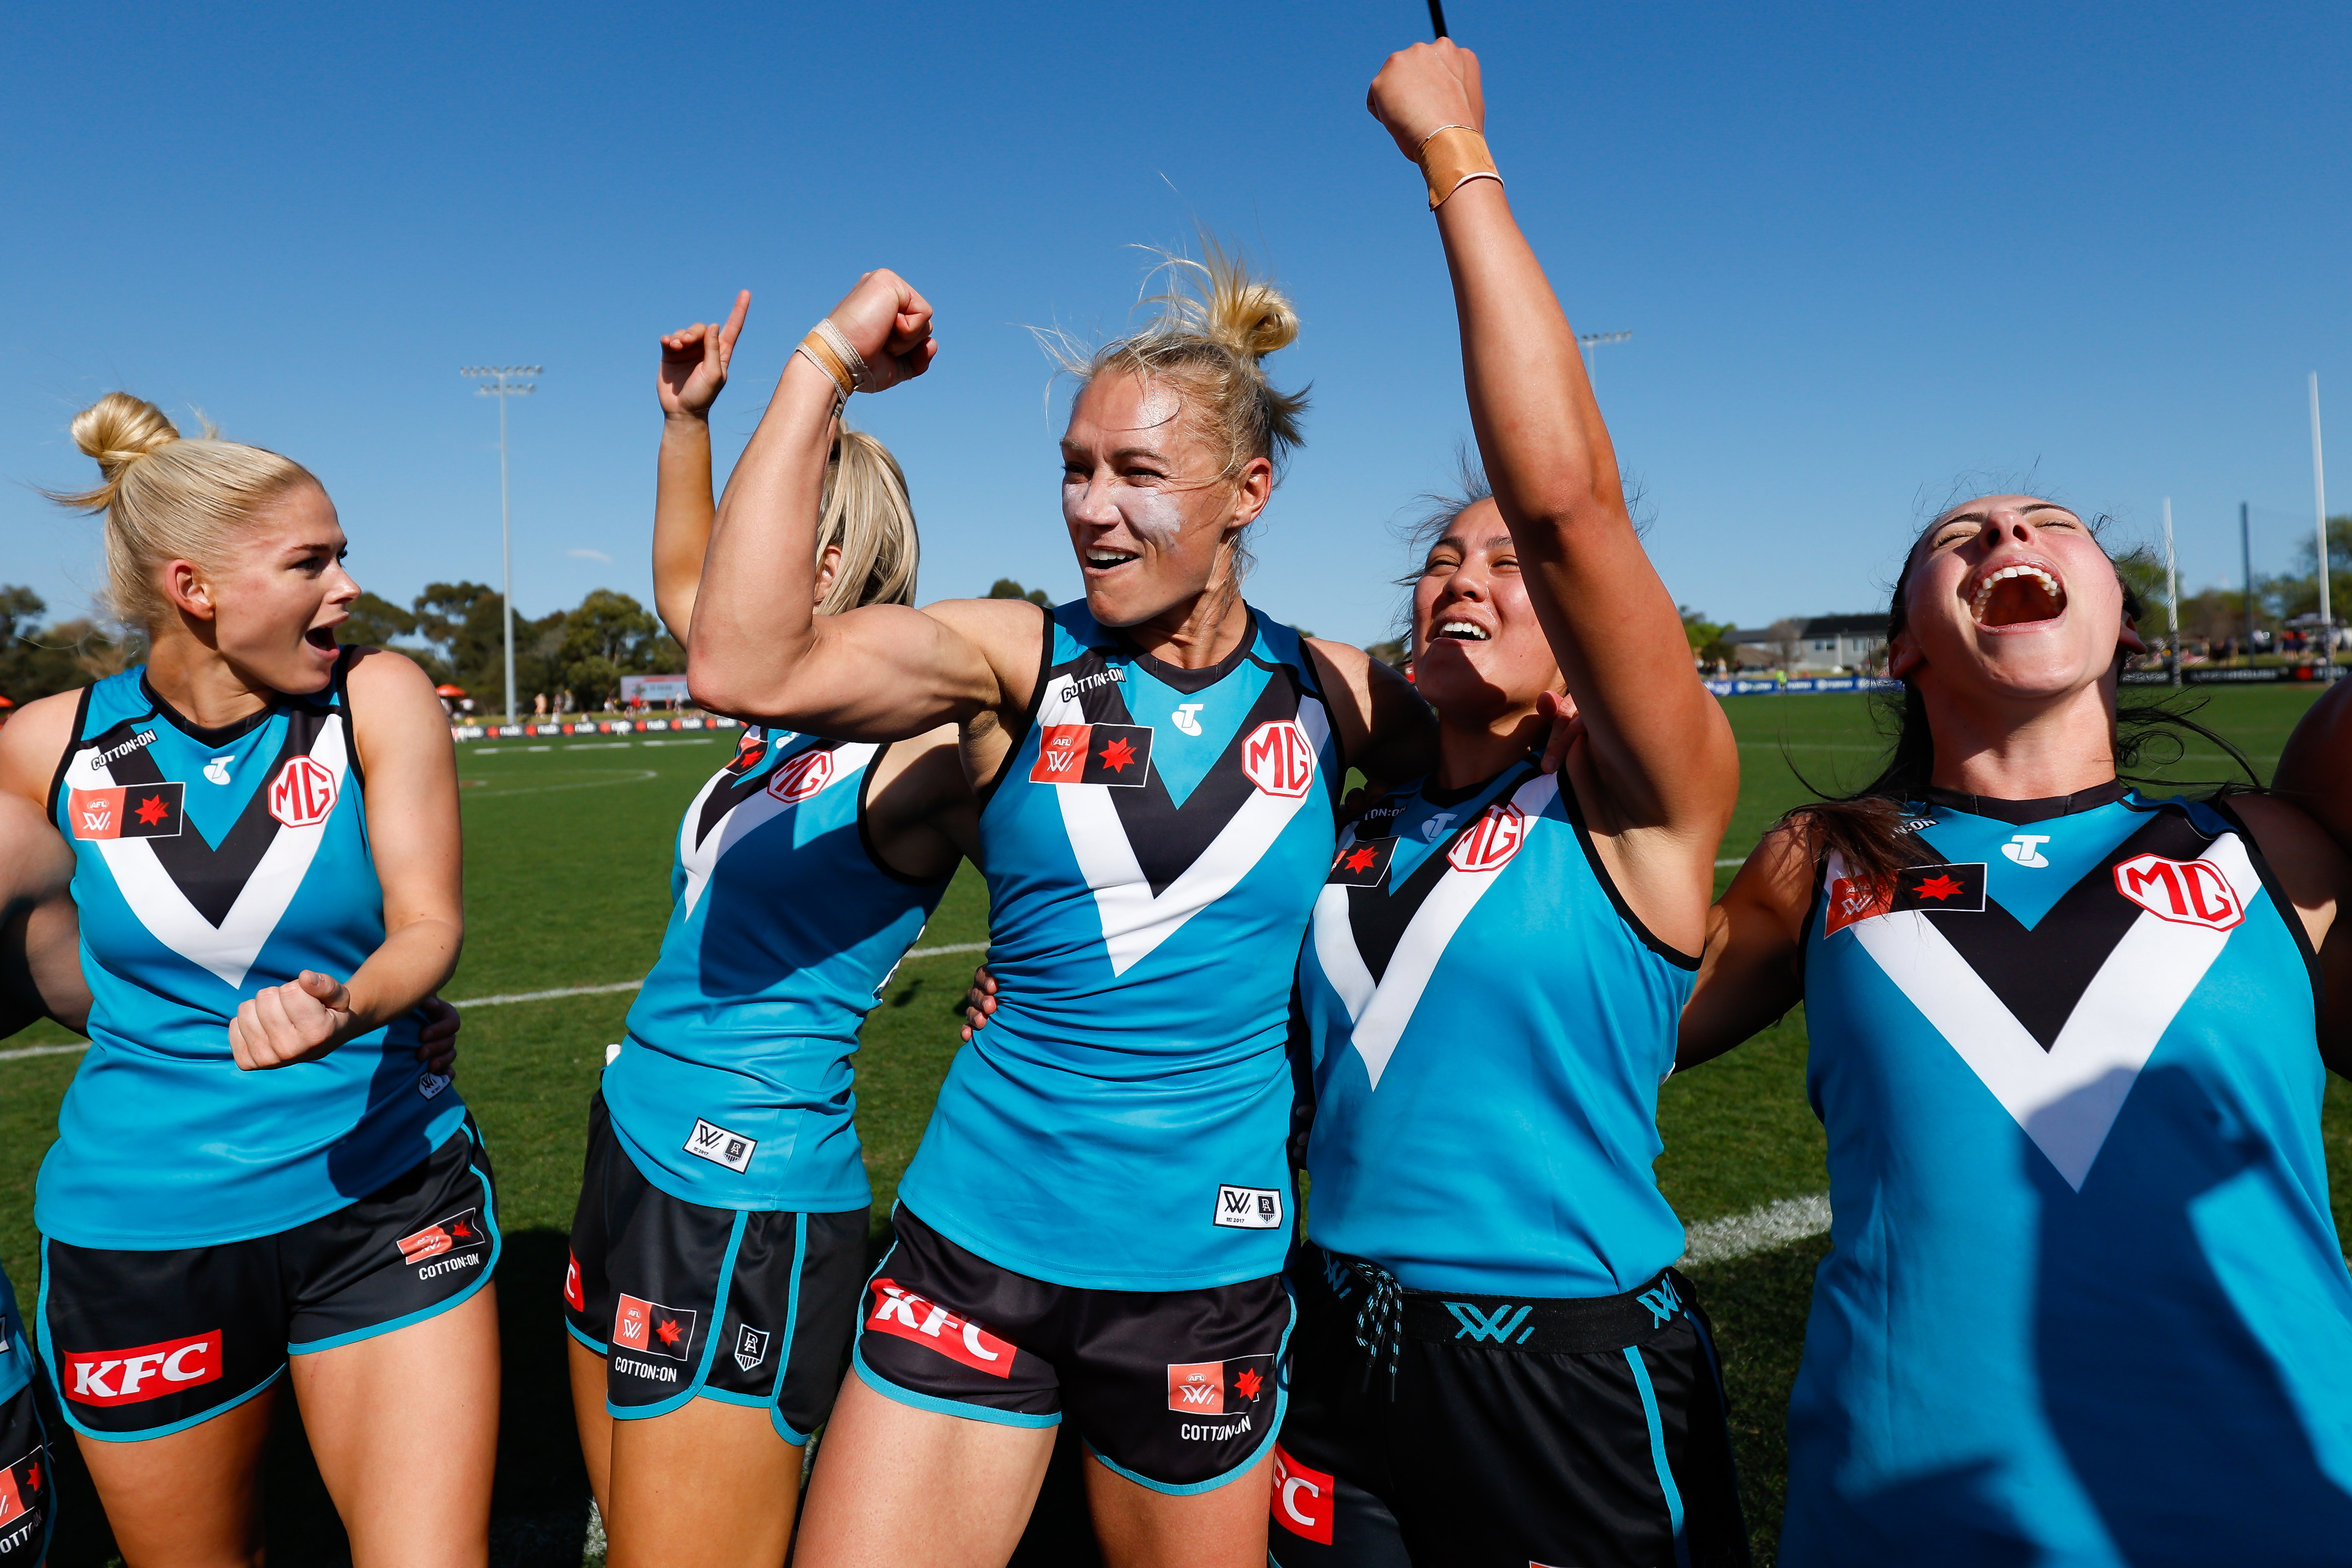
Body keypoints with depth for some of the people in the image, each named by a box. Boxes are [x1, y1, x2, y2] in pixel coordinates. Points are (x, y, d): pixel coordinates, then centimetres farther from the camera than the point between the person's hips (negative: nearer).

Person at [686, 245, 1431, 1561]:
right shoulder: (1017, 660, -6)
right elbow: (743, 670, -21)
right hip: (979, 1243, 0)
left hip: (1207, 1269, 1)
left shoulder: (1328, 690, -2)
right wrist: (825, 368, -18)